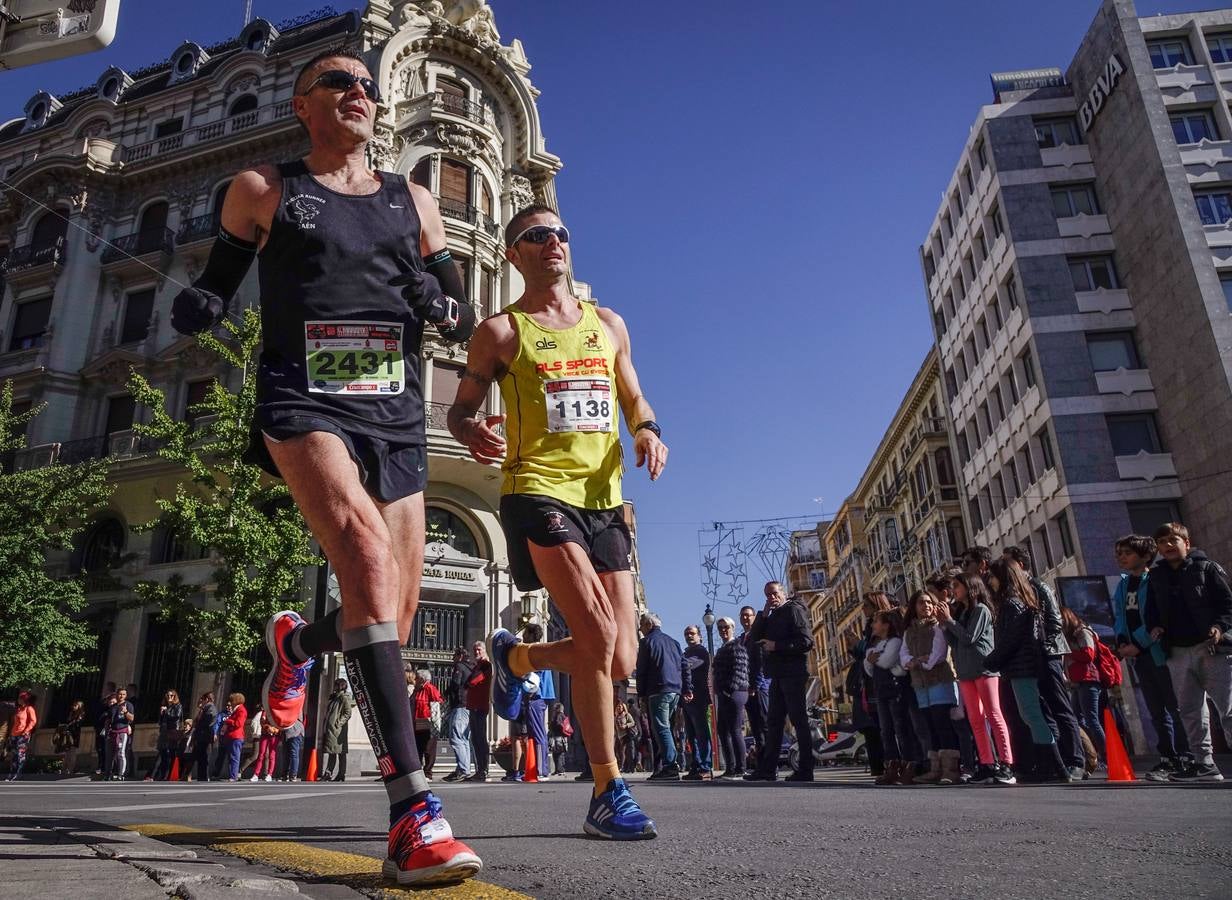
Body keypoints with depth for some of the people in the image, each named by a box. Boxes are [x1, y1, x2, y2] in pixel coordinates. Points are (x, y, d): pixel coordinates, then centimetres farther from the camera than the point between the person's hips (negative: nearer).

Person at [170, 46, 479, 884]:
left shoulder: (413, 200, 18)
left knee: (394, 618, 3)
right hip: (304, 400, -4)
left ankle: (297, 642, 41)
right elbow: (221, 278, 19)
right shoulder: (264, 189, 12)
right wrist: (197, 308, -5)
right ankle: (413, 810, -34)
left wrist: (437, 302, -6)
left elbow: (464, 319, 17)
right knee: (368, 552, -32)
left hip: (395, 412, 4)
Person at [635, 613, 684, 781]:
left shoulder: (647, 642, -1)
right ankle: (662, 764, 10)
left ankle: (671, 766, -16)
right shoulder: (673, 641, 19)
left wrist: (641, 693, 2)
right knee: (663, 727, 13)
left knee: (661, 728, -8)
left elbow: (641, 669, -4)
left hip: (658, 690, -7)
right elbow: (684, 665, 16)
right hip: (676, 691, 7)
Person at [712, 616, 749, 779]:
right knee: (722, 731, 9)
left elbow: (740, 669, -16)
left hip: (734, 694, -10)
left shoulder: (737, 645, -5)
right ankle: (730, 768, 14)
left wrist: (730, 689, -21)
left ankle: (739, 770, -7)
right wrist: (719, 691, 16)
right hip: (723, 695, 10)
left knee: (735, 731, -10)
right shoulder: (721, 649, 22)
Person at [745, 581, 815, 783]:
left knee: (798, 719, -5)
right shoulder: (772, 617, 21)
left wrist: (776, 646, -15)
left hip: (793, 673, -9)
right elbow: (754, 638, 11)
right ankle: (768, 768, 11)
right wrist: (763, 614, 0)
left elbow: (806, 641, -15)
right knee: (774, 721, 8)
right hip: (778, 675, 9)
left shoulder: (794, 610, -4)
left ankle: (805, 770, -2)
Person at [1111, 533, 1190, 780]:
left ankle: (1186, 757, 5)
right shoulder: (1122, 585, 14)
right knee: (1156, 711, 10)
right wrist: (1122, 642, -2)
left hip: (1159, 652, -7)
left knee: (1175, 707, -2)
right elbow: (1118, 617, 14)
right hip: (1138, 655, 7)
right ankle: (1168, 758, 15)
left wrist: (1137, 644, -17)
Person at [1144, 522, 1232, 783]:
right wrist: (1153, 627, -1)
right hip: (1177, 652, 5)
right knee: (1190, 710, 6)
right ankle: (1204, 763, 13)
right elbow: (1151, 610, 19)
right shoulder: (1156, 576, 14)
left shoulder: (1207, 568, 2)